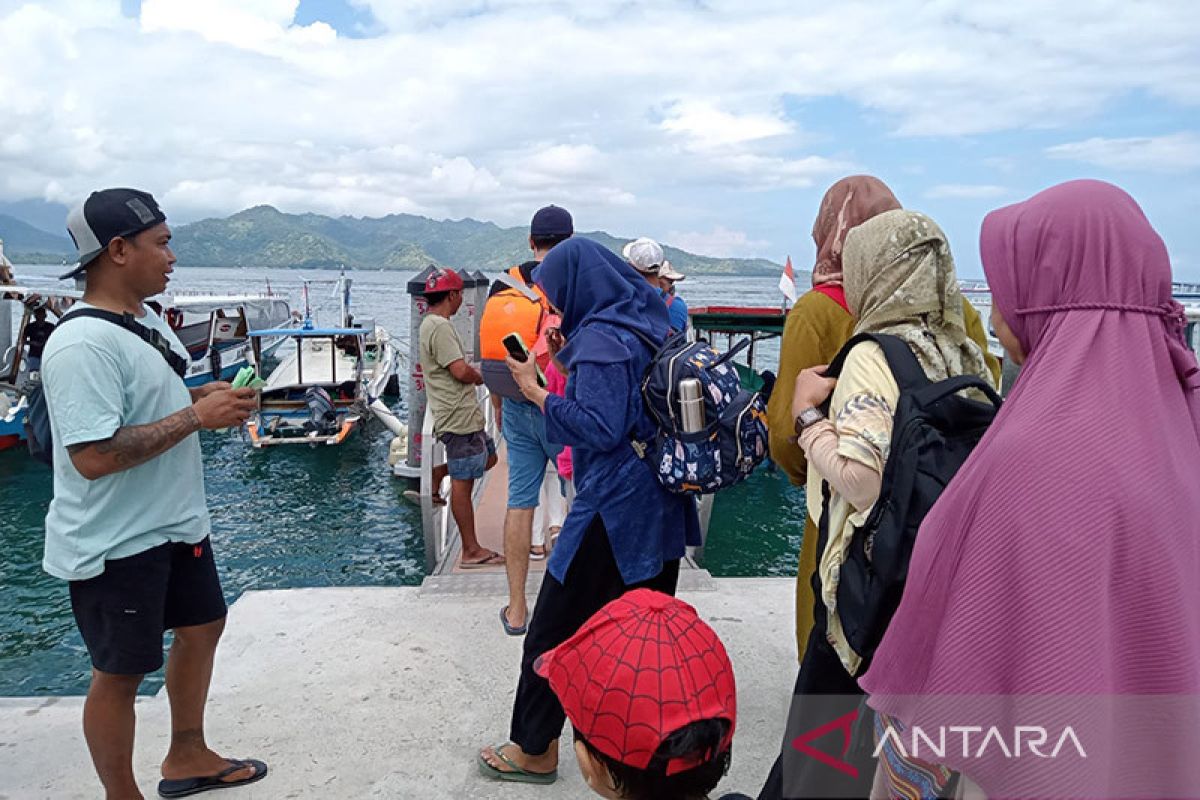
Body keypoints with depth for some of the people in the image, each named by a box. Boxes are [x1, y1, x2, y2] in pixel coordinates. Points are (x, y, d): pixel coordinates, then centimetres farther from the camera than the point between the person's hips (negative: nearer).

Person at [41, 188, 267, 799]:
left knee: (202, 627, 22)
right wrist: (197, 416, -25)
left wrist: (208, 395, 1)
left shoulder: (148, 321, 6)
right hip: (117, 543, -10)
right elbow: (94, 456, -31)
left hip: (176, 522, 10)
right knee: (121, 673, 7)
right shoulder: (83, 345, -25)